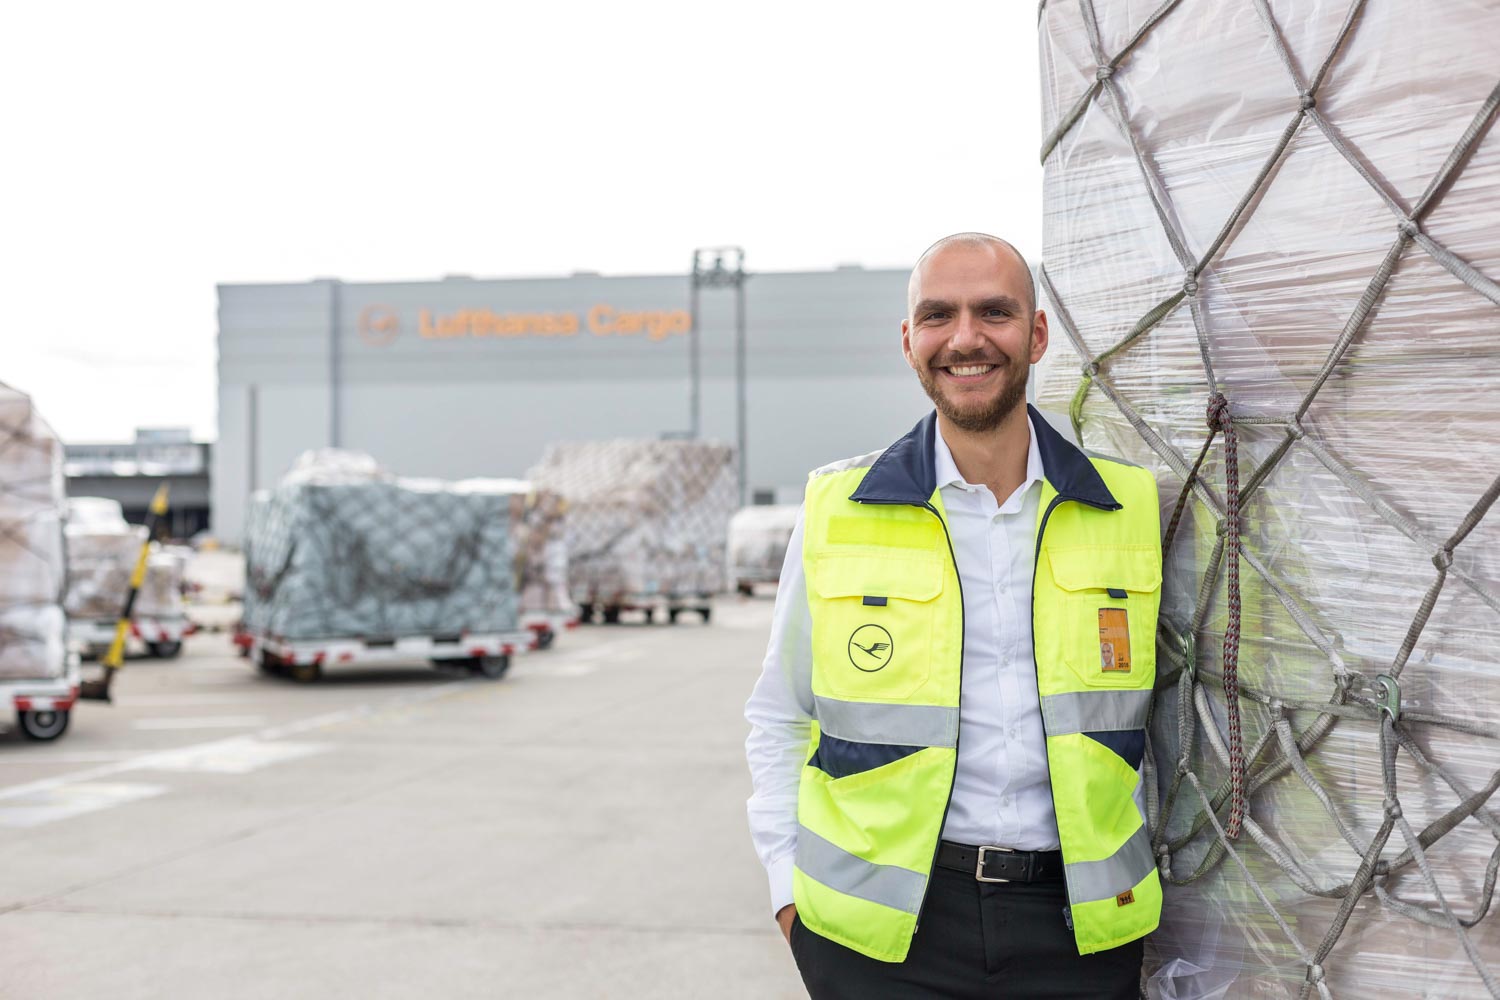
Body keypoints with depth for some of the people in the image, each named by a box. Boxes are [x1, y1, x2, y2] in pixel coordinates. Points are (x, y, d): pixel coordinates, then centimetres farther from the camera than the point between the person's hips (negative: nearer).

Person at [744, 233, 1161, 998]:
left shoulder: (1132, 510, 2)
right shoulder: (836, 512, -1)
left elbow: (1170, 717, 11)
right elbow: (779, 718, 9)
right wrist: (790, 890, 1)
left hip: (1080, 931, 1)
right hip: (882, 934, -1)